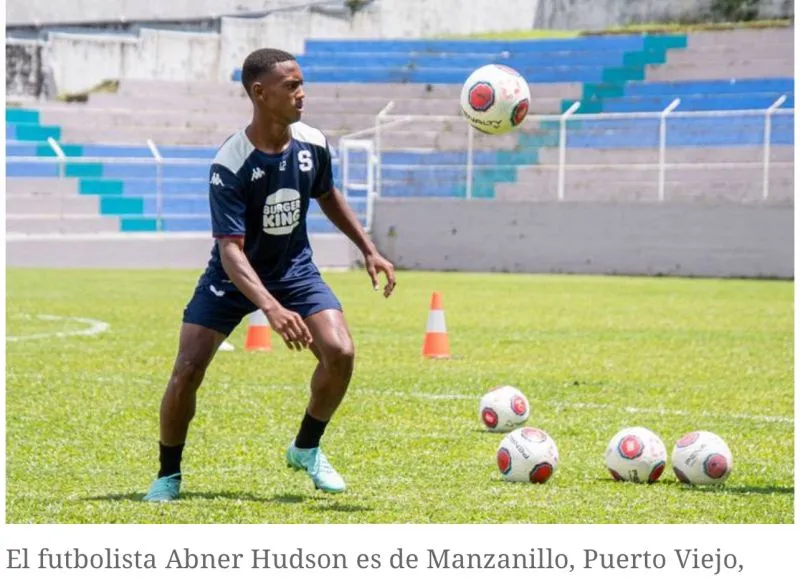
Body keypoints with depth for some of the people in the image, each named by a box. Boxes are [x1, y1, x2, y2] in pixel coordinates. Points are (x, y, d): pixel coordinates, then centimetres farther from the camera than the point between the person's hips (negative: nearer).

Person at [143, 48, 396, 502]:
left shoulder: (313, 144, -12)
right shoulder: (229, 166, -29)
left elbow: (328, 196, 12)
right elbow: (231, 250, -34)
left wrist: (369, 250, 9)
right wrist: (271, 308, -48)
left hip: (294, 268, 4)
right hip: (235, 276, -4)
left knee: (340, 353, -16)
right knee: (187, 371, -15)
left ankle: (307, 449, 9)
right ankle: (169, 474, 8)